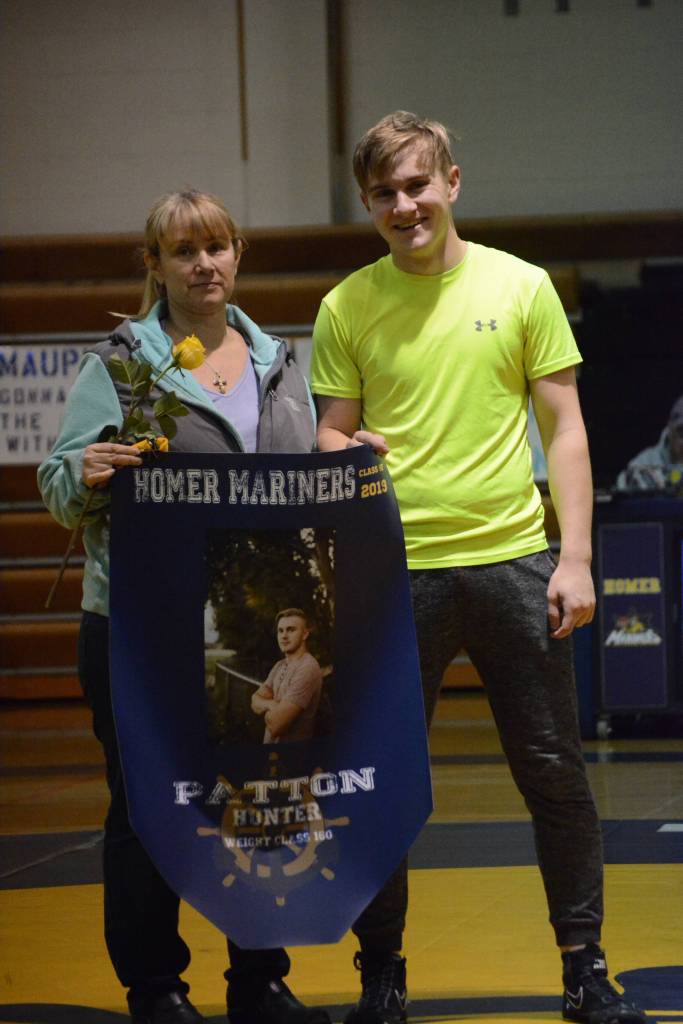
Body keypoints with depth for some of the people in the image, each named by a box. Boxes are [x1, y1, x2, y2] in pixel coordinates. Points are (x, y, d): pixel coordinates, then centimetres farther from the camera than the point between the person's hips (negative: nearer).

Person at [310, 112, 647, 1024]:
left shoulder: (520, 287, 3)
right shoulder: (347, 308, 4)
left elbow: (565, 427, 4)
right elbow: (333, 436, 8)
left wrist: (576, 556, -4)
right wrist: (348, 454, -17)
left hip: (513, 562, 0)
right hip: (398, 571, 0)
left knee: (554, 774, 3)